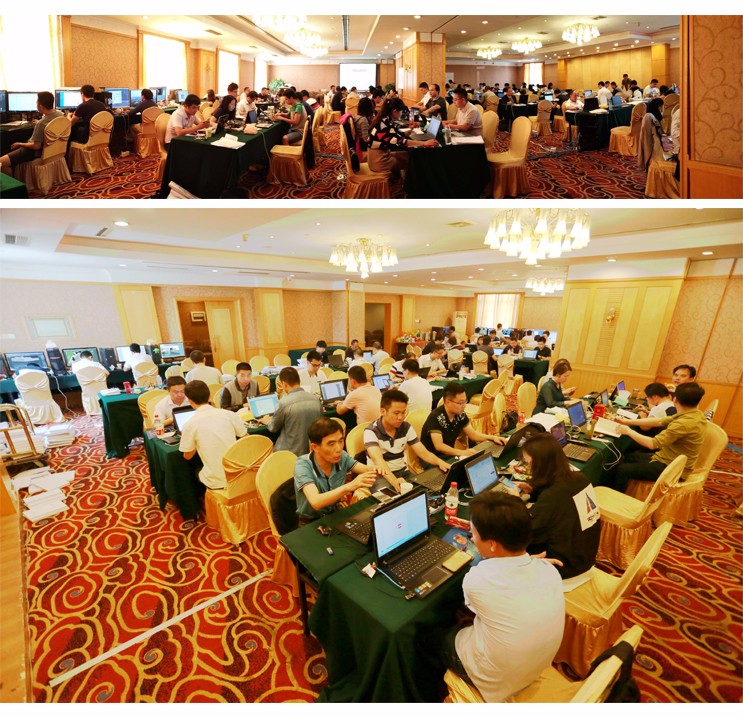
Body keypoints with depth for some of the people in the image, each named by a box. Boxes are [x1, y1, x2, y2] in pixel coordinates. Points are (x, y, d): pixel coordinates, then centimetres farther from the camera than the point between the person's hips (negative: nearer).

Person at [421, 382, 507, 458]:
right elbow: (439, 446, -30)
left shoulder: (460, 414, -4)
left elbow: (473, 434, 8)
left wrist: (492, 437, -7)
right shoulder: (436, 417, -25)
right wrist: (462, 452, -41)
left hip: (449, 455, 7)